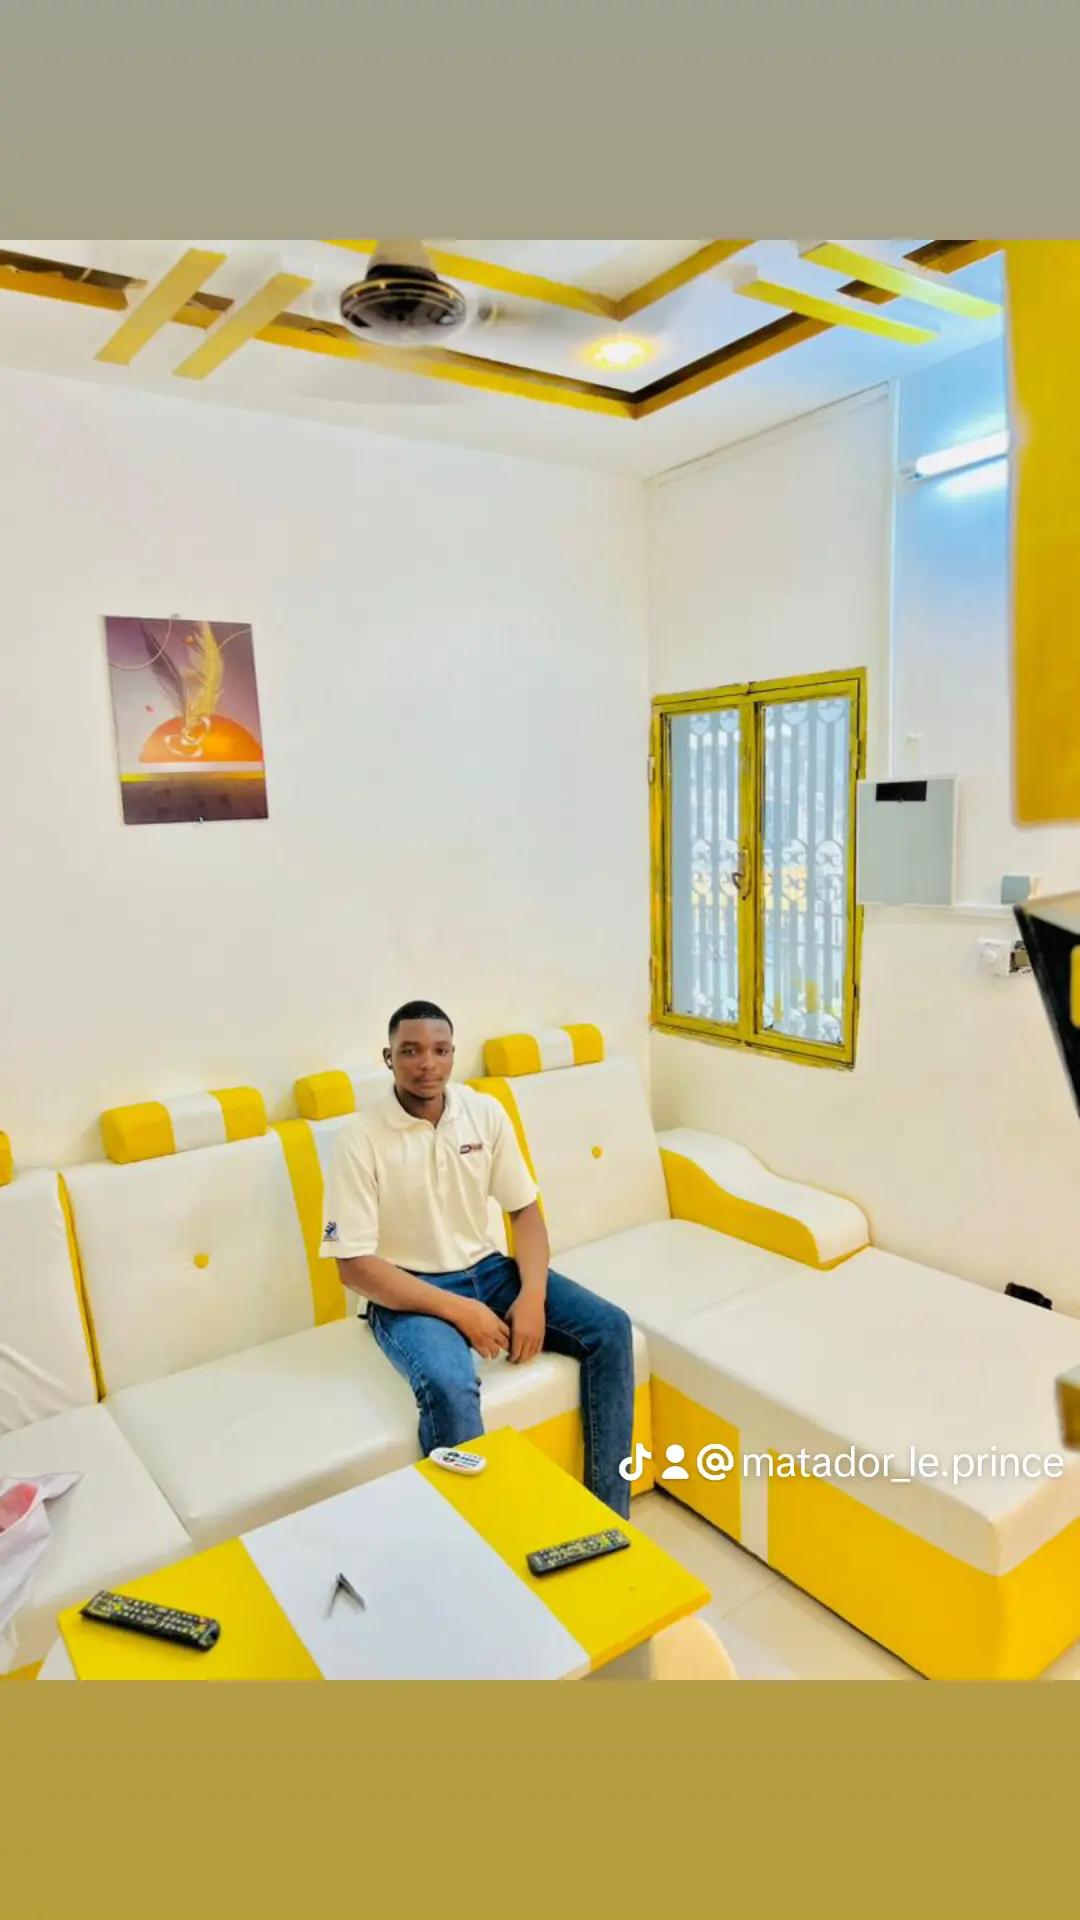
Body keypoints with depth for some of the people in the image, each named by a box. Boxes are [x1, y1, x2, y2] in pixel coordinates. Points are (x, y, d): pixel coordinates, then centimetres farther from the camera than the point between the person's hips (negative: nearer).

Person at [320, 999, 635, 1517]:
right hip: (408, 1292, -5)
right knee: (450, 1388, -36)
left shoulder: (486, 1112, -3)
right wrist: (458, 1311, -22)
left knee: (610, 1328, -10)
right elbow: (354, 1264, -17)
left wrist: (532, 1296, -14)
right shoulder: (359, 1139, -16)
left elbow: (525, 1210, 3)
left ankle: (608, 1512, 3)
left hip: (488, 1271, 5)